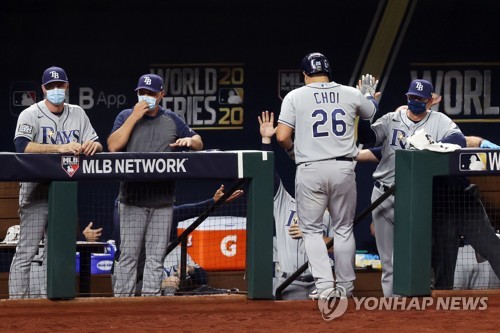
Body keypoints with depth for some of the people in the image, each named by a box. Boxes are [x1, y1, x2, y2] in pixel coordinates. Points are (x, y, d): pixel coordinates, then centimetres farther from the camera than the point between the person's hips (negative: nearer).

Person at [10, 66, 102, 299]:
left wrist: (93, 145, -19)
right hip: (36, 192, -5)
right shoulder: (30, 115, -5)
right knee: (26, 251, -8)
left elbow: (96, 144, 7)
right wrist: (60, 148, -32)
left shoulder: (77, 114, 12)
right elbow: (22, 145, -23)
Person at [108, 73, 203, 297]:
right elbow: (113, 146, -9)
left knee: (156, 256, 3)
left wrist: (189, 140, -9)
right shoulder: (126, 117, 6)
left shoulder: (172, 120, 13)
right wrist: (135, 117, -12)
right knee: (129, 253, -5)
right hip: (133, 200, -2)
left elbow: (198, 143, 16)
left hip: (163, 201, 2)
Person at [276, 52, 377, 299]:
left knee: (311, 229, 5)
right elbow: (372, 113, 26)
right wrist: (370, 94, 47)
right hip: (344, 169, 2)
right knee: (343, 229, 14)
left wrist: (292, 150, 15)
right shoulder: (351, 94, 6)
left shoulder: (295, 96, -1)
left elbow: (282, 136, -6)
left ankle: (324, 283, -10)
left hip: (310, 170, -2)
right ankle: (345, 286, 18)